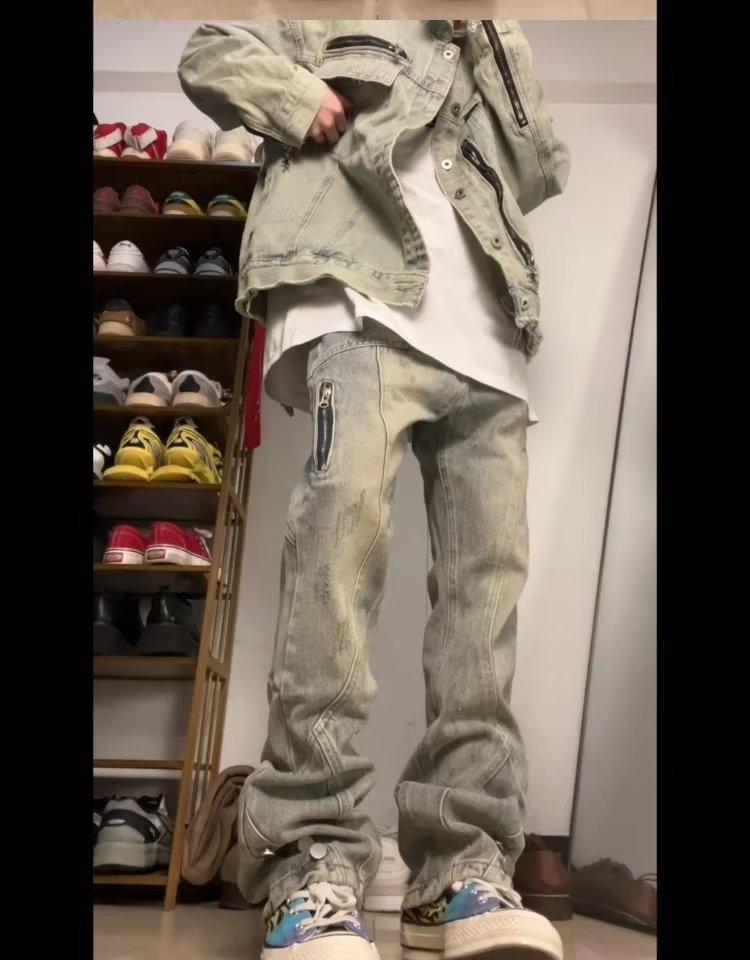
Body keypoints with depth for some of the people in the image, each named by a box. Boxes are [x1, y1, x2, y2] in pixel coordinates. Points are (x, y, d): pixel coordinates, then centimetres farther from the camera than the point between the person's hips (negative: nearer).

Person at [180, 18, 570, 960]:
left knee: (487, 572, -10)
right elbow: (209, 54, 21)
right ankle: (313, 860, -25)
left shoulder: (496, 45, 37)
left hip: (483, 330, 5)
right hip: (368, 302, -4)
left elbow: (542, 173, 25)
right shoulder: (337, 28, 27)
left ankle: (462, 865, -9)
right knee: (345, 518, -26)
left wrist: (496, 48, 20)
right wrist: (308, 103, 4)